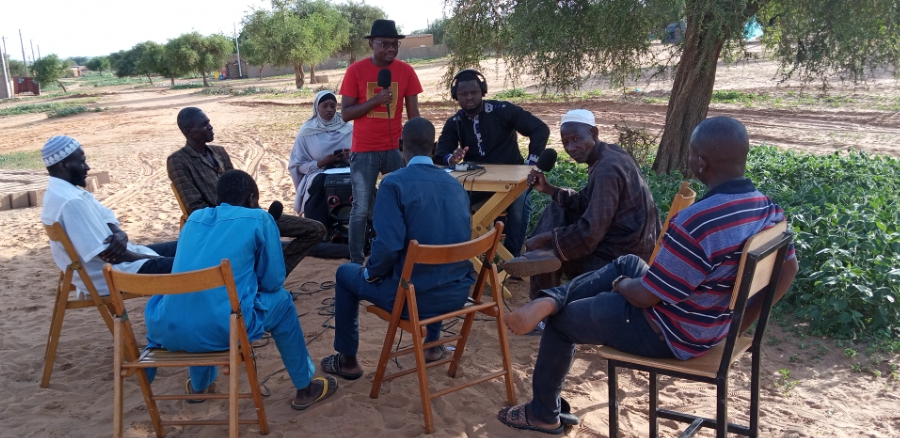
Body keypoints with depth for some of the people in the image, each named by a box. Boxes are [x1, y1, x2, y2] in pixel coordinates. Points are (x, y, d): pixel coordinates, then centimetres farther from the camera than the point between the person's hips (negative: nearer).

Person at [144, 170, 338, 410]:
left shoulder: (194, 217, 21)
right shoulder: (259, 219, 7)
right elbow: (273, 281, 8)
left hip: (169, 330, 5)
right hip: (222, 329, -5)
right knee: (281, 300, 25)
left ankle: (199, 384, 54)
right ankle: (305, 387, 34)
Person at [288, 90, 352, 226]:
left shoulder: (347, 128, 7)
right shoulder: (307, 132, 2)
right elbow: (299, 165, 3)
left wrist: (351, 157, -14)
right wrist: (321, 163, -13)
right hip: (316, 173, -1)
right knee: (321, 182, -37)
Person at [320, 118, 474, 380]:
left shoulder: (394, 183, -13)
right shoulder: (456, 185, 6)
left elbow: (389, 247, -22)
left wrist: (371, 272, 0)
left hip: (414, 296, -5)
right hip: (458, 292, 6)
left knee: (345, 273, 22)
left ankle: (347, 361, 30)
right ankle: (433, 345, 46)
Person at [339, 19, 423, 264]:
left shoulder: (406, 71, 1)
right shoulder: (356, 71, -5)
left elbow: (413, 114, 4)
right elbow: (345, 113, -5)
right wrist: (375, 100, -19)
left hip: (395, 149, 2)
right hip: (364, 151, -2)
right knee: (361, 209, 1)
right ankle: (356, 262, 11)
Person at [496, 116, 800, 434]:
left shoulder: (695, 223, -34)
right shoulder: (769, 209, -8)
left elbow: (646, 296, -24)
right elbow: (789, 269, 8)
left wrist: (620, 284, -1)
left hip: (672, 335, -8)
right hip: (717, 324, 8)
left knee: (562, 321, 12)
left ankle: (543, 414, 31)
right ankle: (550, 300, 11)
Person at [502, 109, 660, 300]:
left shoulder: (607, 170, -25)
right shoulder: (609, 154, 6)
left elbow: (590, 233, -29)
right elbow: (585, 203, 15)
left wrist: (544, 238, -17)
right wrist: (548, 189, 4)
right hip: (627, 241, 11)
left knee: (545, 246, 0)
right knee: (558, 210, 15)